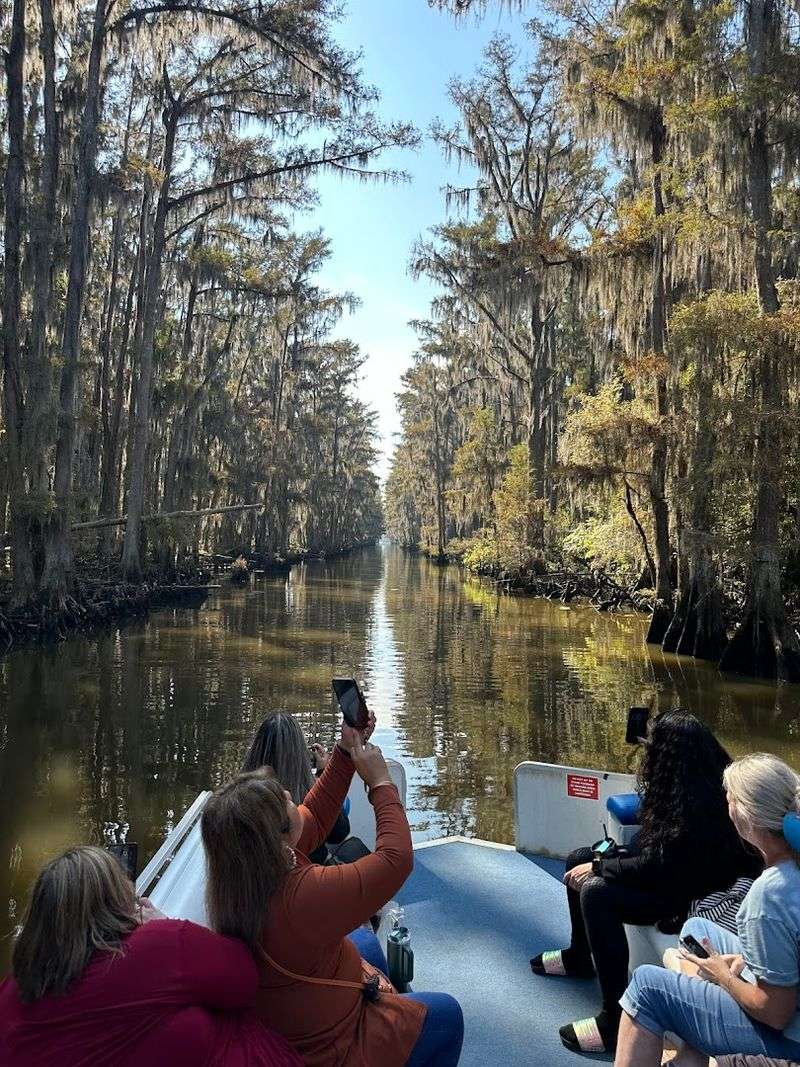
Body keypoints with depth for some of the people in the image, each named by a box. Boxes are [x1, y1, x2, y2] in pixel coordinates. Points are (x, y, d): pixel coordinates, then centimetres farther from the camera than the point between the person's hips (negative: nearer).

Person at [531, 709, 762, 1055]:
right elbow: (656, 847, 12)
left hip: (687, 891, -10)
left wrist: (597, 868, -17)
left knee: (595, 892, -29)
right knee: (579, 859, 9)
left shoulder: (699, 801, -29)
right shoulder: (693, 783, 0)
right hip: (670, 870, 11)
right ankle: (580, 956, 28)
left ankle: (617, 1020, -22)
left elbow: (659, 866, -26)